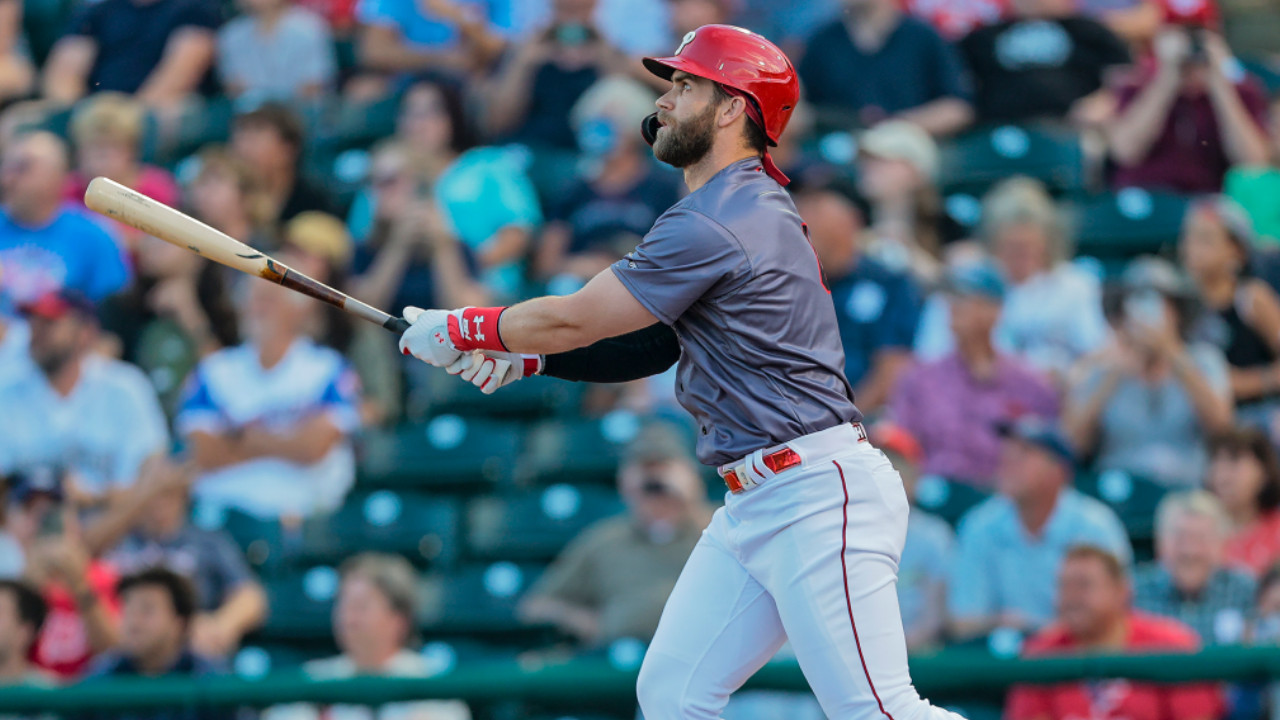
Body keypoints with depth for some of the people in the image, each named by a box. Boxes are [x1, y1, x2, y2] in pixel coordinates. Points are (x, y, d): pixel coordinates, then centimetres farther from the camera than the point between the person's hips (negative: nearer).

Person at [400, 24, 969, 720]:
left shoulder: (716, 224, -16)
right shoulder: (743, 207, 17)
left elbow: (575, 321, -11)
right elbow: (653, 345, 22)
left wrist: (458, 330, 4)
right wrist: (527, 357, 12)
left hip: (817, 496, -11)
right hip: (751, 505, 11)